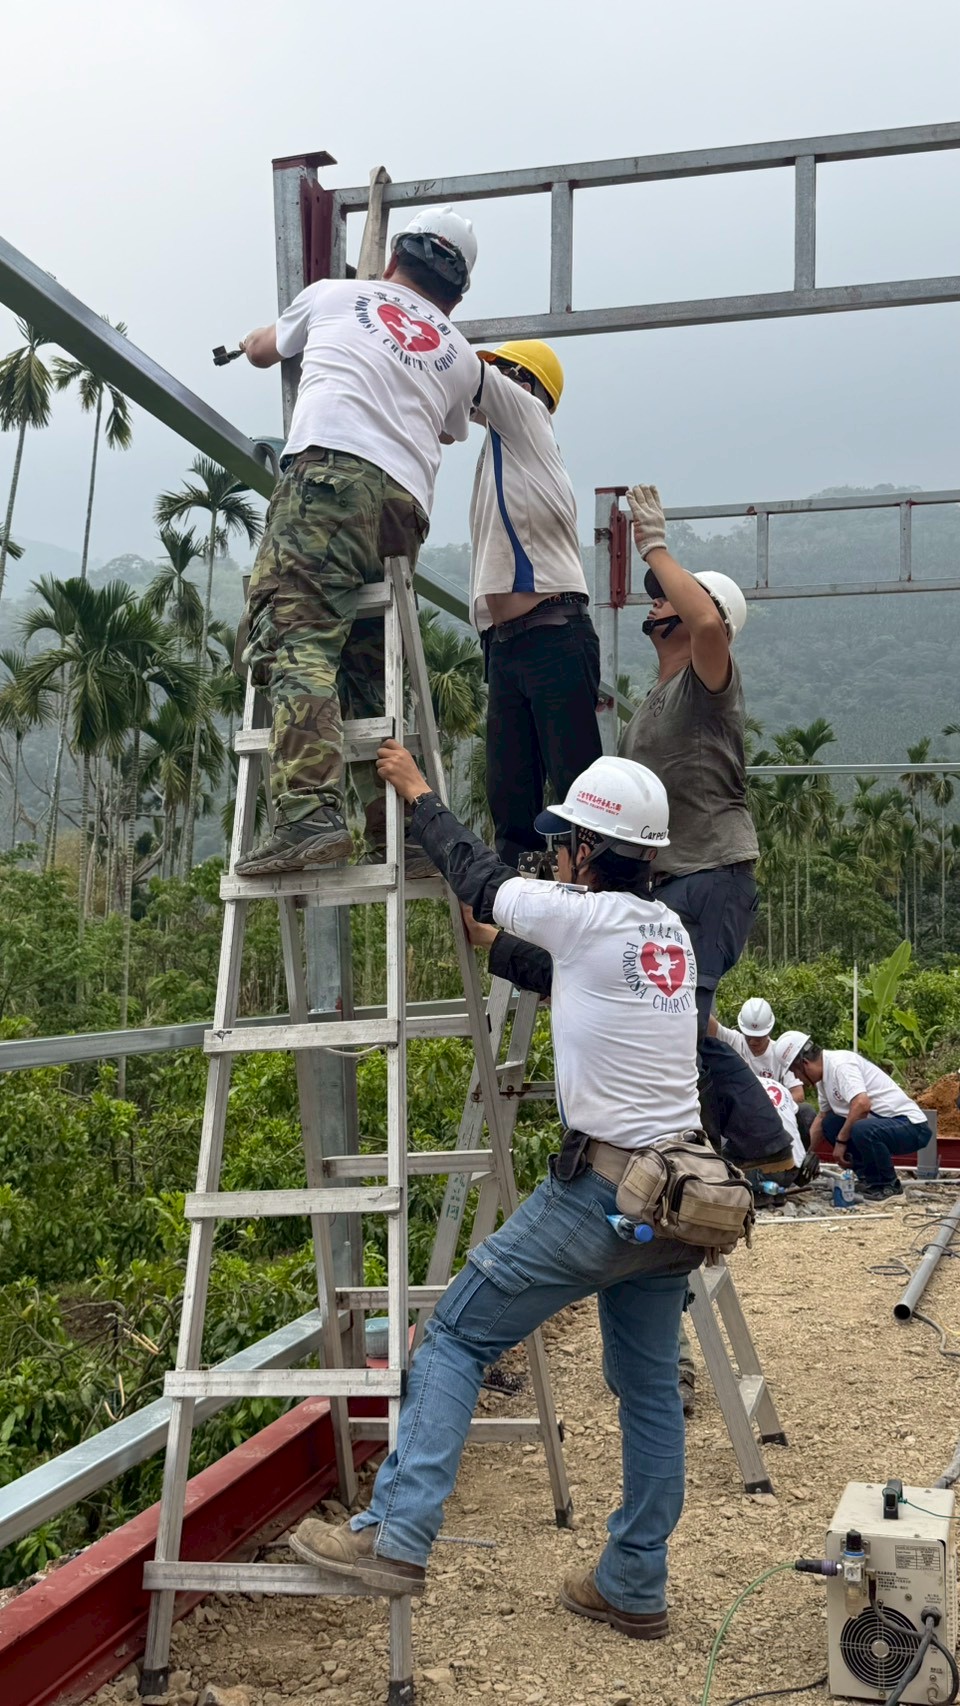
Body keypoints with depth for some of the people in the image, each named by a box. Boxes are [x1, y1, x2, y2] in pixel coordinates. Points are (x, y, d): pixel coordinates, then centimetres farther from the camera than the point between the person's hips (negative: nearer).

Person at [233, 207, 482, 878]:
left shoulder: (333, 295, 23)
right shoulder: (460, 355, 28)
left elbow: (259, 348, 42)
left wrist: (275, 338, 65)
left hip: (330, 471, -4)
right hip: (407, 503, 5)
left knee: (298, 642, -17)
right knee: (372, 675, 11)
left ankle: (309, 813, -34)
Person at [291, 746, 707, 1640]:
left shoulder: (582, 918, -12)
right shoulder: (670, 931, 9)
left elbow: (478, 877, 5)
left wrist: (416, 792, 21)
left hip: (601, 1190, -8)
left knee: (457, 1332, 1)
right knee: (649, 1388, 15)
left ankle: (396, 1536, -4)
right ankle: (633, 1587, 24)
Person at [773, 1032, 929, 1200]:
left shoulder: (840, 1064, -18)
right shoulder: (825, 1073, 12)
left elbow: (862, 1104, -32)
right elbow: (822, 1117, 26)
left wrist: (841, 1140, -21)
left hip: (911, 1125, -10)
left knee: (862, 1129, -35)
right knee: (830, 1123, 11)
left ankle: (889, 1186, -11)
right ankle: (868, 1178, 11)